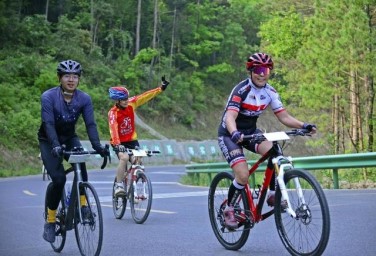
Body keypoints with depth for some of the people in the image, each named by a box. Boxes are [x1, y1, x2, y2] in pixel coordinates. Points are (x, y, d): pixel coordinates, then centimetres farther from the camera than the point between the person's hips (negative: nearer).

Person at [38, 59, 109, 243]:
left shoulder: (84, 99, -13)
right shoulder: (48, 97, -22)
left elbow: (90, 124, -20)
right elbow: (49, 124, -30)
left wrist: (97, 146, -35)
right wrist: (55, 146, -45)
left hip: (69, 138, 3)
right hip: (48, 140, -2)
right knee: (59, 179, -18)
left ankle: (83, 205, -19)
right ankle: (50, 221, -1)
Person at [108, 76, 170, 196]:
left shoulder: (131, 104, -9)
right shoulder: (113, 113, -21)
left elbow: (146, 96, -11)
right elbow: (113, 129, -34)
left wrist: (161, 88, -18)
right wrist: (117, 144, -48)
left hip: (132, 140, 4)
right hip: (119, 142, -4)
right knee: (124, 158, -30)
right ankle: (118, 186, -21)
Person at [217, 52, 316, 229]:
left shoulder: (270, 92, -5)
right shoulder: (241, 90, -23)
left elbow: (284, 117, -7)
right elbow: (230, 117, -35)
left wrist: (303, 125, -24)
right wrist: (235, 133, -56)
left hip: (251, 131, 5)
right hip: (229, 134, -5)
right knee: (243, 175, -21)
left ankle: (272, 195, -4)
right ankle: (229, 210, 3)